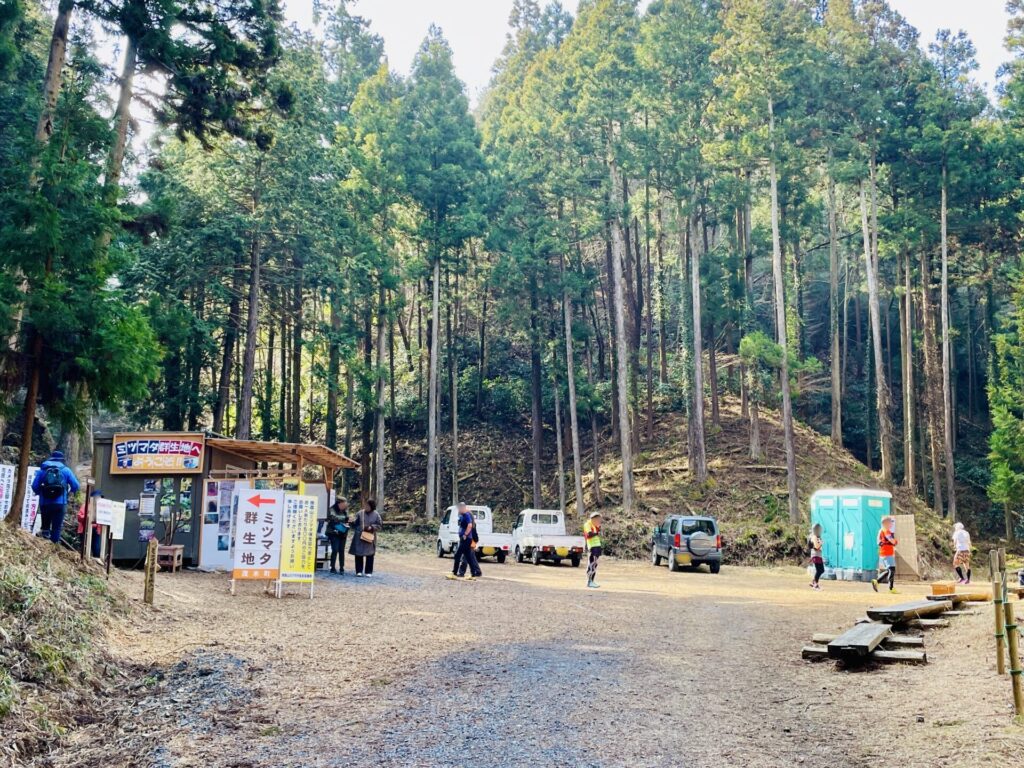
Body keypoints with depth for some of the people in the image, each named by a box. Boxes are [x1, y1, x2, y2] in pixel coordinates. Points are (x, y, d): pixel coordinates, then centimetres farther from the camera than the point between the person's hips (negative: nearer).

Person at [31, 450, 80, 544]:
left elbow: (35, 486, 1)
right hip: (60, 503, -2)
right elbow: (75, 485, 0)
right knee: (56, 527, 2)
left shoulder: (42, 469, 9)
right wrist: (71, 492, 20)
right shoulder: (65, 470, 6)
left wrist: (39, 493, 20)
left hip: (45, 503, 2)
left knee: (45, 525, 19)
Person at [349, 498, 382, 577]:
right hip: (359, 537, 0)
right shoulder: (360, 513, 2)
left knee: (369, 555, 3)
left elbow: (379, 525, 1)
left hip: (370, 538, 0)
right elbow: (355, 524, 7)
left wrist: (371, 527, -14)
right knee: (358, 554, 0)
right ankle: (359, 571, 8)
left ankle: (368, 572, 11)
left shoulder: (376, 514, 1)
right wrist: (355, 531, -2)